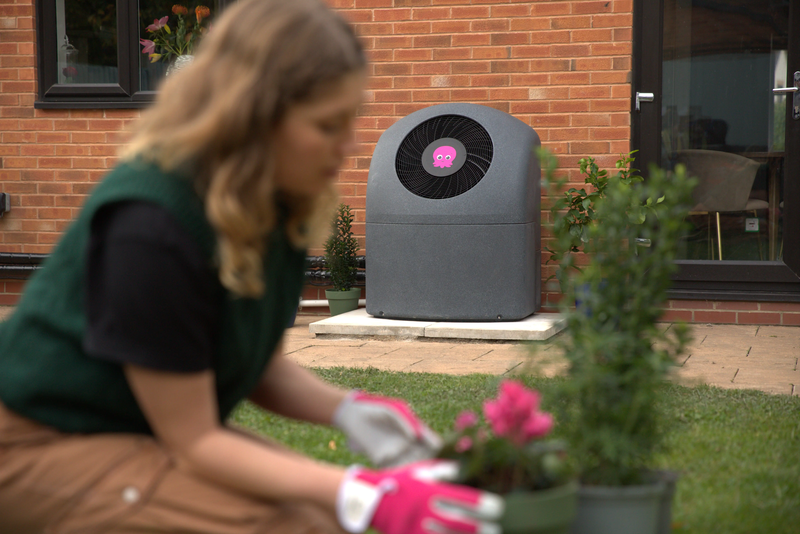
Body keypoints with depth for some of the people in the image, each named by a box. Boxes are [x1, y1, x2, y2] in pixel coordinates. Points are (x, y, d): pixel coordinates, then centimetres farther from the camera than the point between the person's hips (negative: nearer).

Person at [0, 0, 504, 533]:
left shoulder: (273, 201, -6)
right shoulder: (151, 225, -30)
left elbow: (259, 362, 5)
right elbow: (192, 441, -24)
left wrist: (348, 409, -15)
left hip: (151, 430, 8)